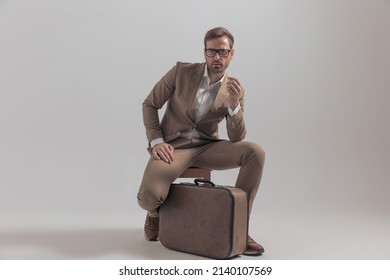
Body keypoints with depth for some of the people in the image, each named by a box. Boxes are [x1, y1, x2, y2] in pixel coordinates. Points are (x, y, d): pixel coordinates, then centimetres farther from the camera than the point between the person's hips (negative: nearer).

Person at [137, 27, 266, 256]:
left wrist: (233, 103, -23)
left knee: (255, 152, -23)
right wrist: (156, 142, -13)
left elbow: (236, 138, -6)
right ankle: (156, 213, 15)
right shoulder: (182, 71, -6)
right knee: (148, 197, -29)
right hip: (173, 146, -2)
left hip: (207, 146, 3)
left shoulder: (235, 89, -1)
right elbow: (149, 105, 1)